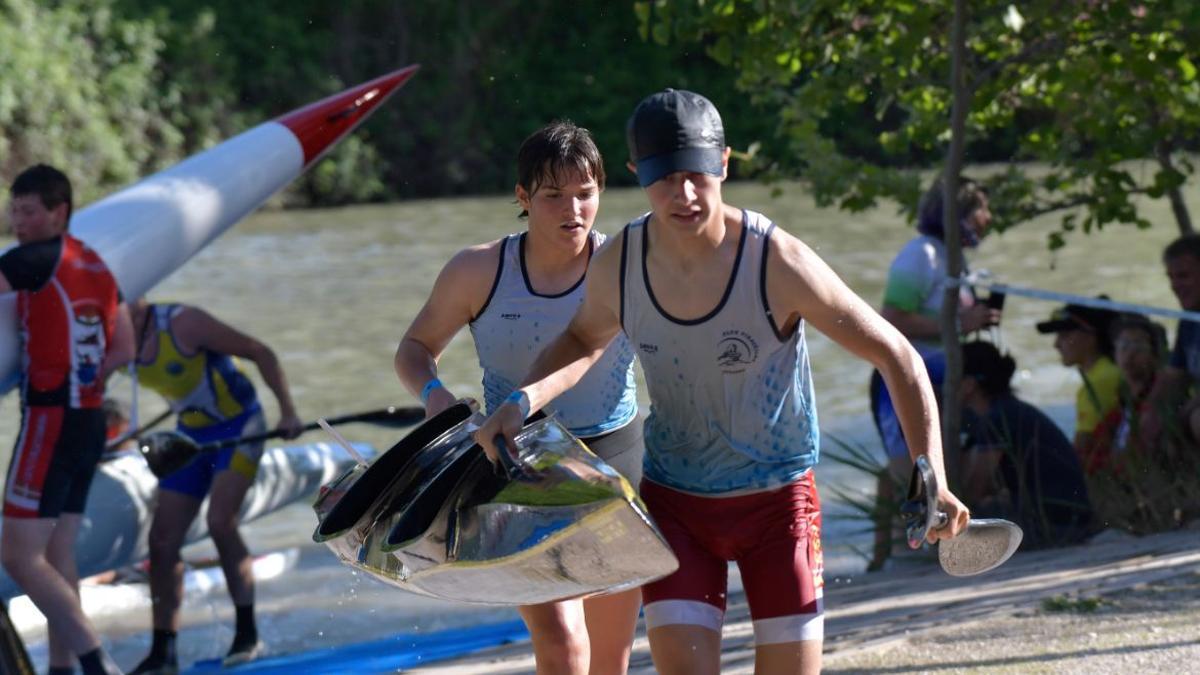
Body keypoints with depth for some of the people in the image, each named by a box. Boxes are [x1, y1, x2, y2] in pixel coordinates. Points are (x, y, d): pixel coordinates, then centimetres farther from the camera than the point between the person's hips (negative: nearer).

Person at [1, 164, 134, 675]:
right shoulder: (97, 266, 13)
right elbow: (123, 350, 18)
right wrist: (79, 378, 12)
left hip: (49, 421, -9)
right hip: (90, 420, 9)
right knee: (56, 556, 13)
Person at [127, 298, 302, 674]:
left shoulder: (181, 324, -24)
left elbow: (260, 353, -18)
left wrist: (287, 412, -21)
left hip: (238, 426, -7)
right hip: (192, 434, 7)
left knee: (220, 521, -23)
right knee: (162, 540, -1)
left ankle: (248, 634, -10)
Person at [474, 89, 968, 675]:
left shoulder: (778, 263, -23)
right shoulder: (618, 265, -11)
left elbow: (896, 357, -17)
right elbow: (585, 339, 13)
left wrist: (932, 479, -26)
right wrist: (523, 400, -5)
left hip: (779, 500, -2)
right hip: (674, 503, 2)